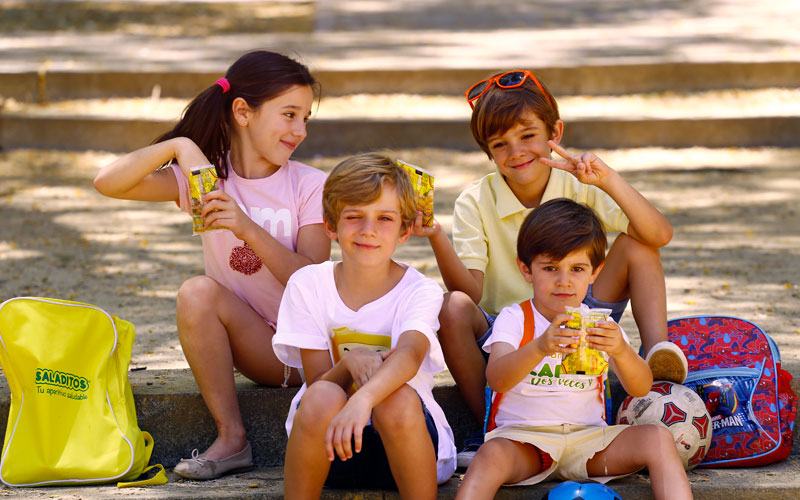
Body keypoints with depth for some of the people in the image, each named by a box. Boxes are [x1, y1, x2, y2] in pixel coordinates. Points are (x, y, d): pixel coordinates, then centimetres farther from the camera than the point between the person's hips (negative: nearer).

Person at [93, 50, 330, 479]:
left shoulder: (310, 185, -4)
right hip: (253, 344, 2)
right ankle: (231, 438, -18)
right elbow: (108, 183, -13)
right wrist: (178, 147, -26)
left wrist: (247, 227, -27)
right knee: (197, 292, -27)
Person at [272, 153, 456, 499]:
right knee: (322, 397, -32)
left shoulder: (420, 291, -9)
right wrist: (350, 364, -30)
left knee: (398, 400, -34)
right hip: (327, 446, 1)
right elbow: (317, 383, -6)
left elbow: (410, 354, -32)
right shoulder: (308, 285, -3)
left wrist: (363, 399, -53)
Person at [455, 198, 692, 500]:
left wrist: (621, 351, -29)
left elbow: (641, 388, -5)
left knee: (658, 438, -21)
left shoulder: (599, 324, 10)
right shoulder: (515, 319, 1)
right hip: (523, 436, -3)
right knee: (492, 455, -37)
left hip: (587, 437, 3)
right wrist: (539, 348, -41)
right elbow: (496, 379, -20)